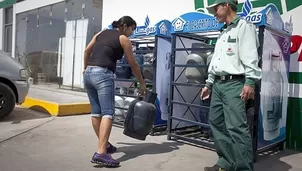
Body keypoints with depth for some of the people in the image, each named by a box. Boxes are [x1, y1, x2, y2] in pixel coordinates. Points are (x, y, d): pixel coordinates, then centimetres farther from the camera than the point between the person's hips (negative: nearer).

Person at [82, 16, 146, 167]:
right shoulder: (123, 39, 5)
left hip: (88, 73, 8)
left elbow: (87, 51, 19)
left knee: (96, 112, 11)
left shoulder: (102, 33, 21)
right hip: (103, 75, -7)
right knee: (107, 113, -11)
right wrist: (142, 84, 17)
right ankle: (101, 153, -21)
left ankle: (105, 145, 24)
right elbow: (133, 64, 8)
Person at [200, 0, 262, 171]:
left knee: (236, 126, -13)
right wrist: (209, 84, 24)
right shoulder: (223, 33, 26)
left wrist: (250, 82, -23)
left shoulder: (243, 26, 0)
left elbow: (250, 56, -13)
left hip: (234, 83, -9)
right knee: (216, 122, 8)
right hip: (218, 84, 9)